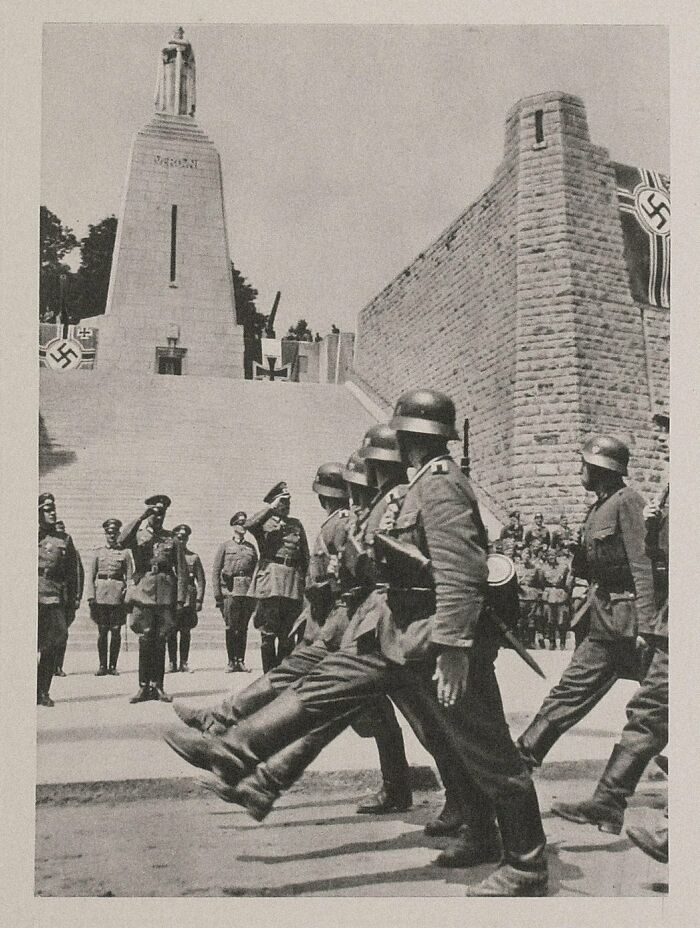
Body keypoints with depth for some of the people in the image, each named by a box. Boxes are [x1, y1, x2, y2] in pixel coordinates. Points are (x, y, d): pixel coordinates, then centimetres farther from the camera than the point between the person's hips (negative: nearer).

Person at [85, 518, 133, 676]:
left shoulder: (125, 553, 9)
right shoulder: (98, 553, 11)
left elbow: (130, 576, 6)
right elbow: (90, 576, 7)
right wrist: (91, 596, -4)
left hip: (118, 595, 0)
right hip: (101, 595, 0)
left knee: (116, 631, 0)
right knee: (102, 631, 1)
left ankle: (113, 666, 8)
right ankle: (102, 665, 8)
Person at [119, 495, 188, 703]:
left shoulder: (172, 539, 11)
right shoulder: (138, 535, 9)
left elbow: (182, 571, 8)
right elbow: (122, 540, -17)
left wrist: (181, 599, -1)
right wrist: (141, 517, -16)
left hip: (166, 595, 1)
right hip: (143, 592, -1)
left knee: (160, 641, 4)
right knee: (145, 640, -2)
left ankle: (157, 686, 9)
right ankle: (144, 687, 4)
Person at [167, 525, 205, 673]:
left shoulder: (194, 557, 10)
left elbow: (201, 581, 7)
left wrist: (199, 600, -2)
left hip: (188, 598, 0)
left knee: (185, 632, 2)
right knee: (171, 632, -1)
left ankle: (184, 663, 7)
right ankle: (172, 662, 5)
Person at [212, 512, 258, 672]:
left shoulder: (251, 547, 16)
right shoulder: (225, 547, 8)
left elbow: (256, 570, 15)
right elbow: (215, 572, 4)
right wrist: (217, 594, -5)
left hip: (248, 591, 3)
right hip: (230, 591, -2)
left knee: (243, 628, 4)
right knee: (231, 627, -4)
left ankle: (241, 661, 8)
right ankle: (231, 661, 2)